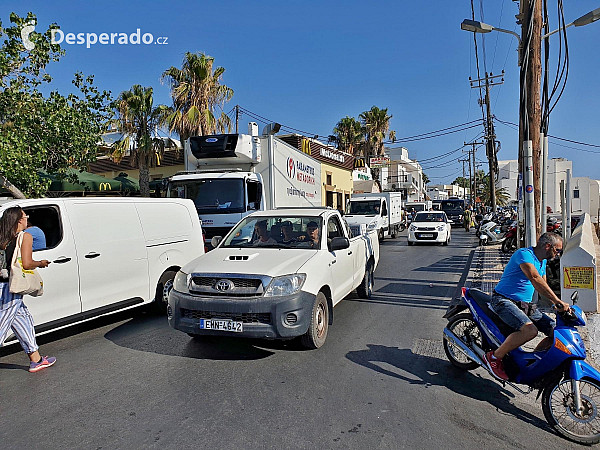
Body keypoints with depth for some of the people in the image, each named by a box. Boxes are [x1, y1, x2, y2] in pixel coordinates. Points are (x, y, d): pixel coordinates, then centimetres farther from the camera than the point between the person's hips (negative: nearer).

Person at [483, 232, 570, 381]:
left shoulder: (542, 262, 15)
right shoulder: (524, 254, -15)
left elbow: (542, 287, 23)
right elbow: (535, 279, -30)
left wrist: (557, 306, 7)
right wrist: (558, 301, -35)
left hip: (525, 304, 10)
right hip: (504, 300, -9)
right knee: (530, 330, -31)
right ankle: (494, 357, -15)